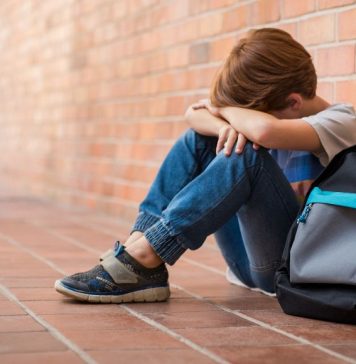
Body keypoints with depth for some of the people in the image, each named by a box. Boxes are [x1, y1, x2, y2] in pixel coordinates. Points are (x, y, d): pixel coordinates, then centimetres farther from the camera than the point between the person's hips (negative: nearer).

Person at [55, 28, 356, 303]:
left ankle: (142, 258, -28)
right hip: (250, 260, 7)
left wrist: (224, 109, -14)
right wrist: (224, 125, -22)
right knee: (197, 140, -1)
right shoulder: (274, 109, 8)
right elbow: (194, 114, 1)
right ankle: (138, 243, -15)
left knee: (247, 155, -29)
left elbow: (264, 130, -35)